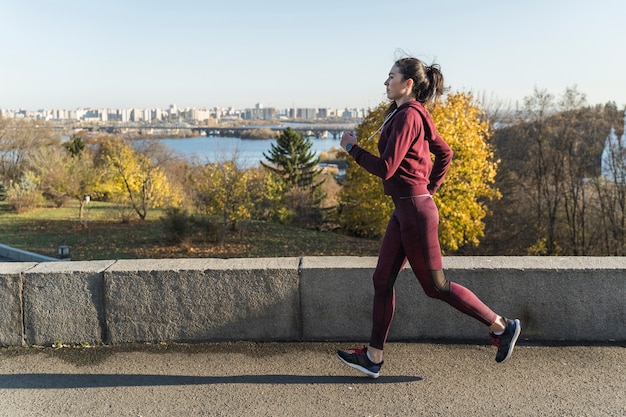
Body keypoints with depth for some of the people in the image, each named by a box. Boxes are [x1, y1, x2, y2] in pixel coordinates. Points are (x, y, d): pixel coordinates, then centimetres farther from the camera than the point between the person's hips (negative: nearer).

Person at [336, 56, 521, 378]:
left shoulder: (408, 116, -16)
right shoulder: (414, 114, 13)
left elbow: (385, 168, -20)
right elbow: (445, 154, 21)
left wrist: (352, 148, -7)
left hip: (415, 211, -10)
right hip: (404, 209, 10)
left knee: (435, 285, 2)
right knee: (382, 280, 9)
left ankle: (501, 327, 18)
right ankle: (373, 357, 17)